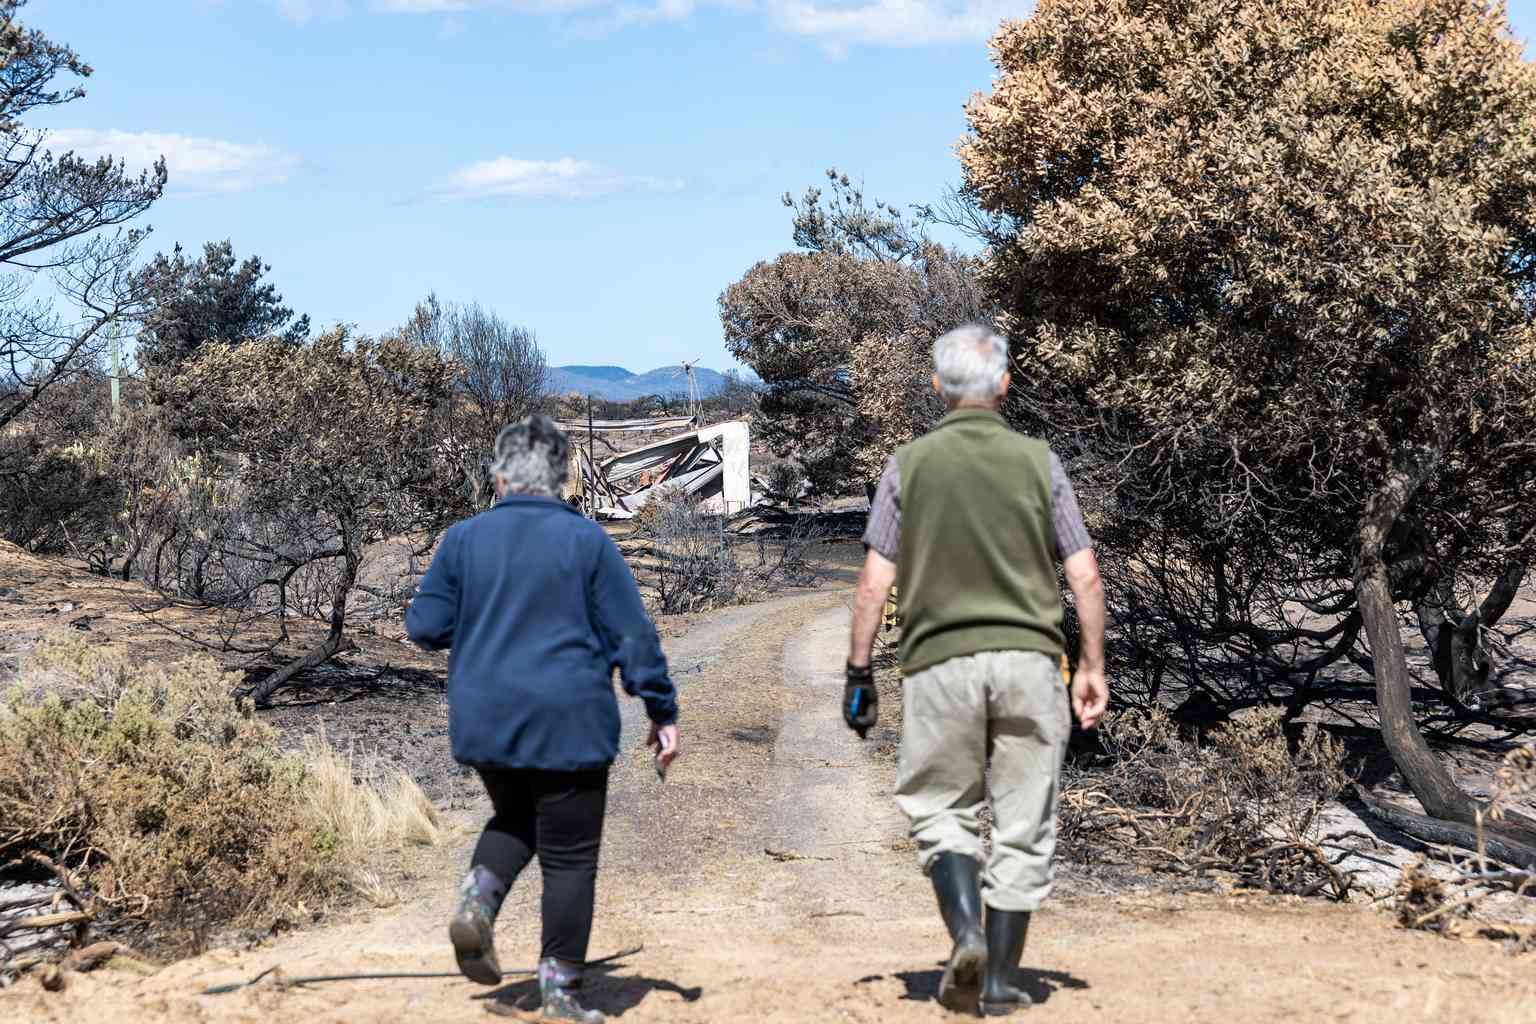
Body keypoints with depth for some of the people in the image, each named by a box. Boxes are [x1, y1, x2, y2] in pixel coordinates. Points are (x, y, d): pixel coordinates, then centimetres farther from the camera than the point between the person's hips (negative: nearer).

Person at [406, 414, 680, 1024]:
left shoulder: (464, 538, 0)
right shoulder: (587, 540, -5)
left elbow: (424, 627, 3)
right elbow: (633, 634, -5)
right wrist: (662, 713, 2)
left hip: (484, 722, 3)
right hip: (568, 722, -3)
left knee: (514, 819, 27)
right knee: (569, 855, 6)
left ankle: (479, 897, 0)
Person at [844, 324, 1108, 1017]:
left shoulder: (909, 465, 2)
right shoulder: (1037, 461, 4)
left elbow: (875, 582, -1)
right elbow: (1085, 577, 2)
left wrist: (858, 671, 5)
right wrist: (1093, 667, 10)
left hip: (940, 661, 0)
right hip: (1029, 657, 1)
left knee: (941, 810, 14)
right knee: (1021, 825, 9)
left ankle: (966, 933, -8)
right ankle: (1000, 983, 11)